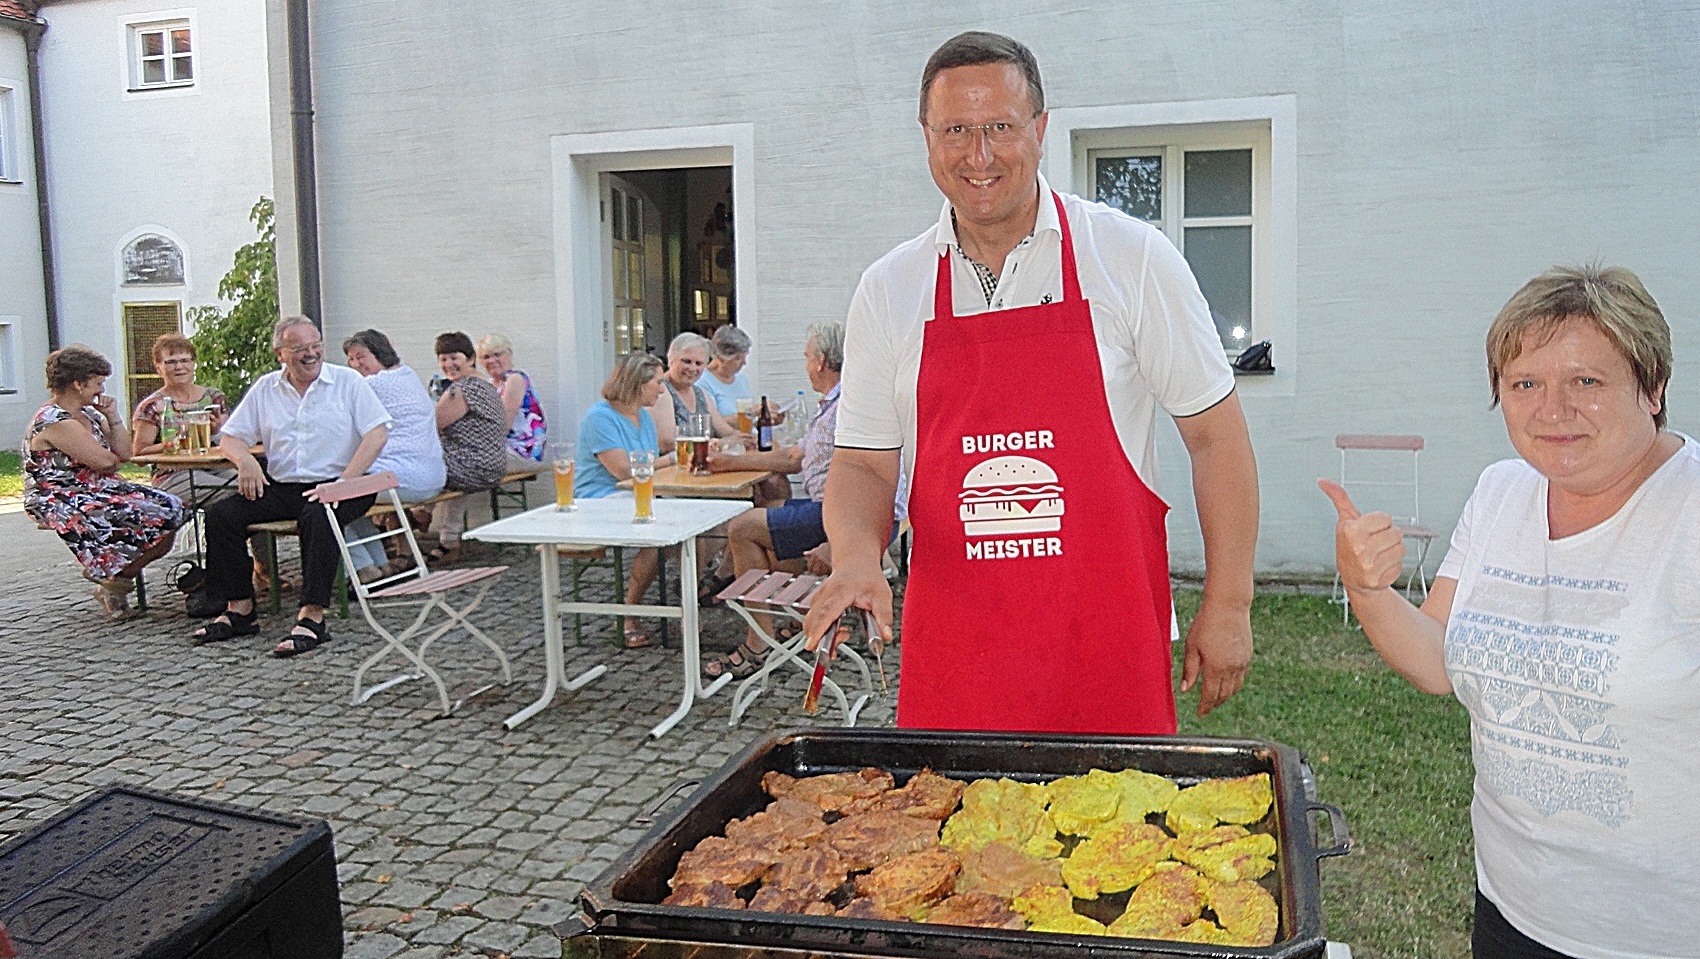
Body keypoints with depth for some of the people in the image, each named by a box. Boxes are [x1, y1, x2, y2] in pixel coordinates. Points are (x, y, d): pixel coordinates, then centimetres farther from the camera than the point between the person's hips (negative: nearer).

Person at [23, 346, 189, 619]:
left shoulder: (90, 414, 13)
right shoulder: (54, 422, -17)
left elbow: (124, 454, 10)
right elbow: (104, 462, -21)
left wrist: (113, 417, 2)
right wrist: (112, 459, 3)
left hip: (98, 490, 10)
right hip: (62, 502, -9)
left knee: (173, 508, -7)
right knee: (155, 519, -24)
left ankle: (114, 575, 4)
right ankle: (113, 583, 0)